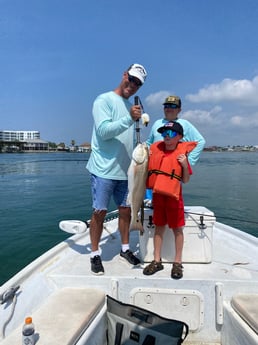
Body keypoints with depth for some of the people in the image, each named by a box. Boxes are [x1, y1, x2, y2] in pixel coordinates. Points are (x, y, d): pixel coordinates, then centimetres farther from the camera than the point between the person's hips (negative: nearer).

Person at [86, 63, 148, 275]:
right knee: (100, 212, -1)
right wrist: (129, 118, -27)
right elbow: (103, 131, -19)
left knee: (125, 209, 12)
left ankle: (125, 249, 28)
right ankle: (95, 254, 14)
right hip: (104, 169, -6)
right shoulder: (104, 100, -6)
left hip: (124, 170, 7)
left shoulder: (130, 106, 15)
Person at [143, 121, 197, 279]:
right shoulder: (155, 149, 5)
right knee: (159, 227, 12)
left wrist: (185, 165, -17)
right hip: (157, 195, 4)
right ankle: (157, 261, 23)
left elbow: (185, 180, -2)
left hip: (174, 196, -3)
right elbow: (149, 169, 14)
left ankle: (178, 263, 19)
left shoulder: (181, 154, -5)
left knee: (177, 229, 6)